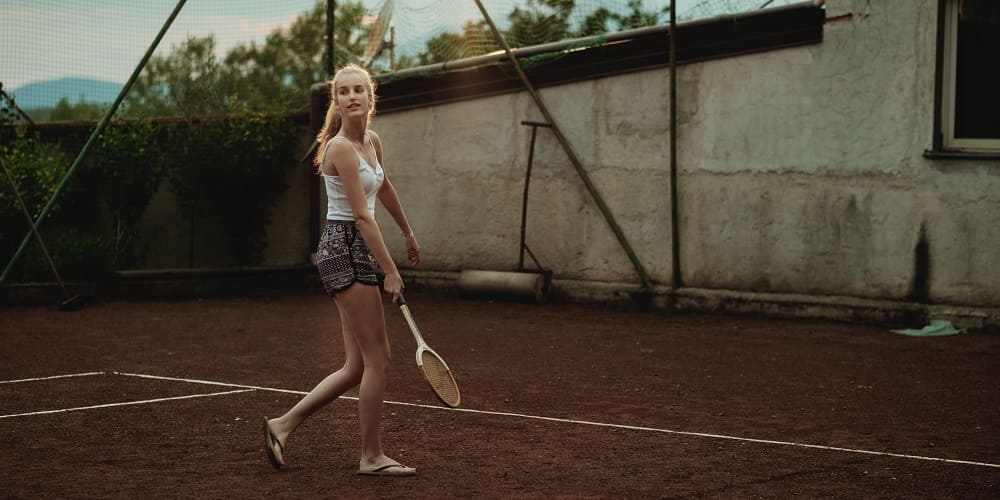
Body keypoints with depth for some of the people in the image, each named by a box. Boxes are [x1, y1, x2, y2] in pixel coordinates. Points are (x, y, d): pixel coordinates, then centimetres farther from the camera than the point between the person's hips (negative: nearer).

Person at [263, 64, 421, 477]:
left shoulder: (372, 142, 11)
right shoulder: (341, 148, -16)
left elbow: (384, 189, 30)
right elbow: (362, 215, -19)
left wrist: (408, 234, 39)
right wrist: (391, 271, -20)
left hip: (356, 253, 9)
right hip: (345, 249, -9)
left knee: (357, 367, 9)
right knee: (378, 358, -5)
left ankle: (283, 425, 14)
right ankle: (372, 457, 5)